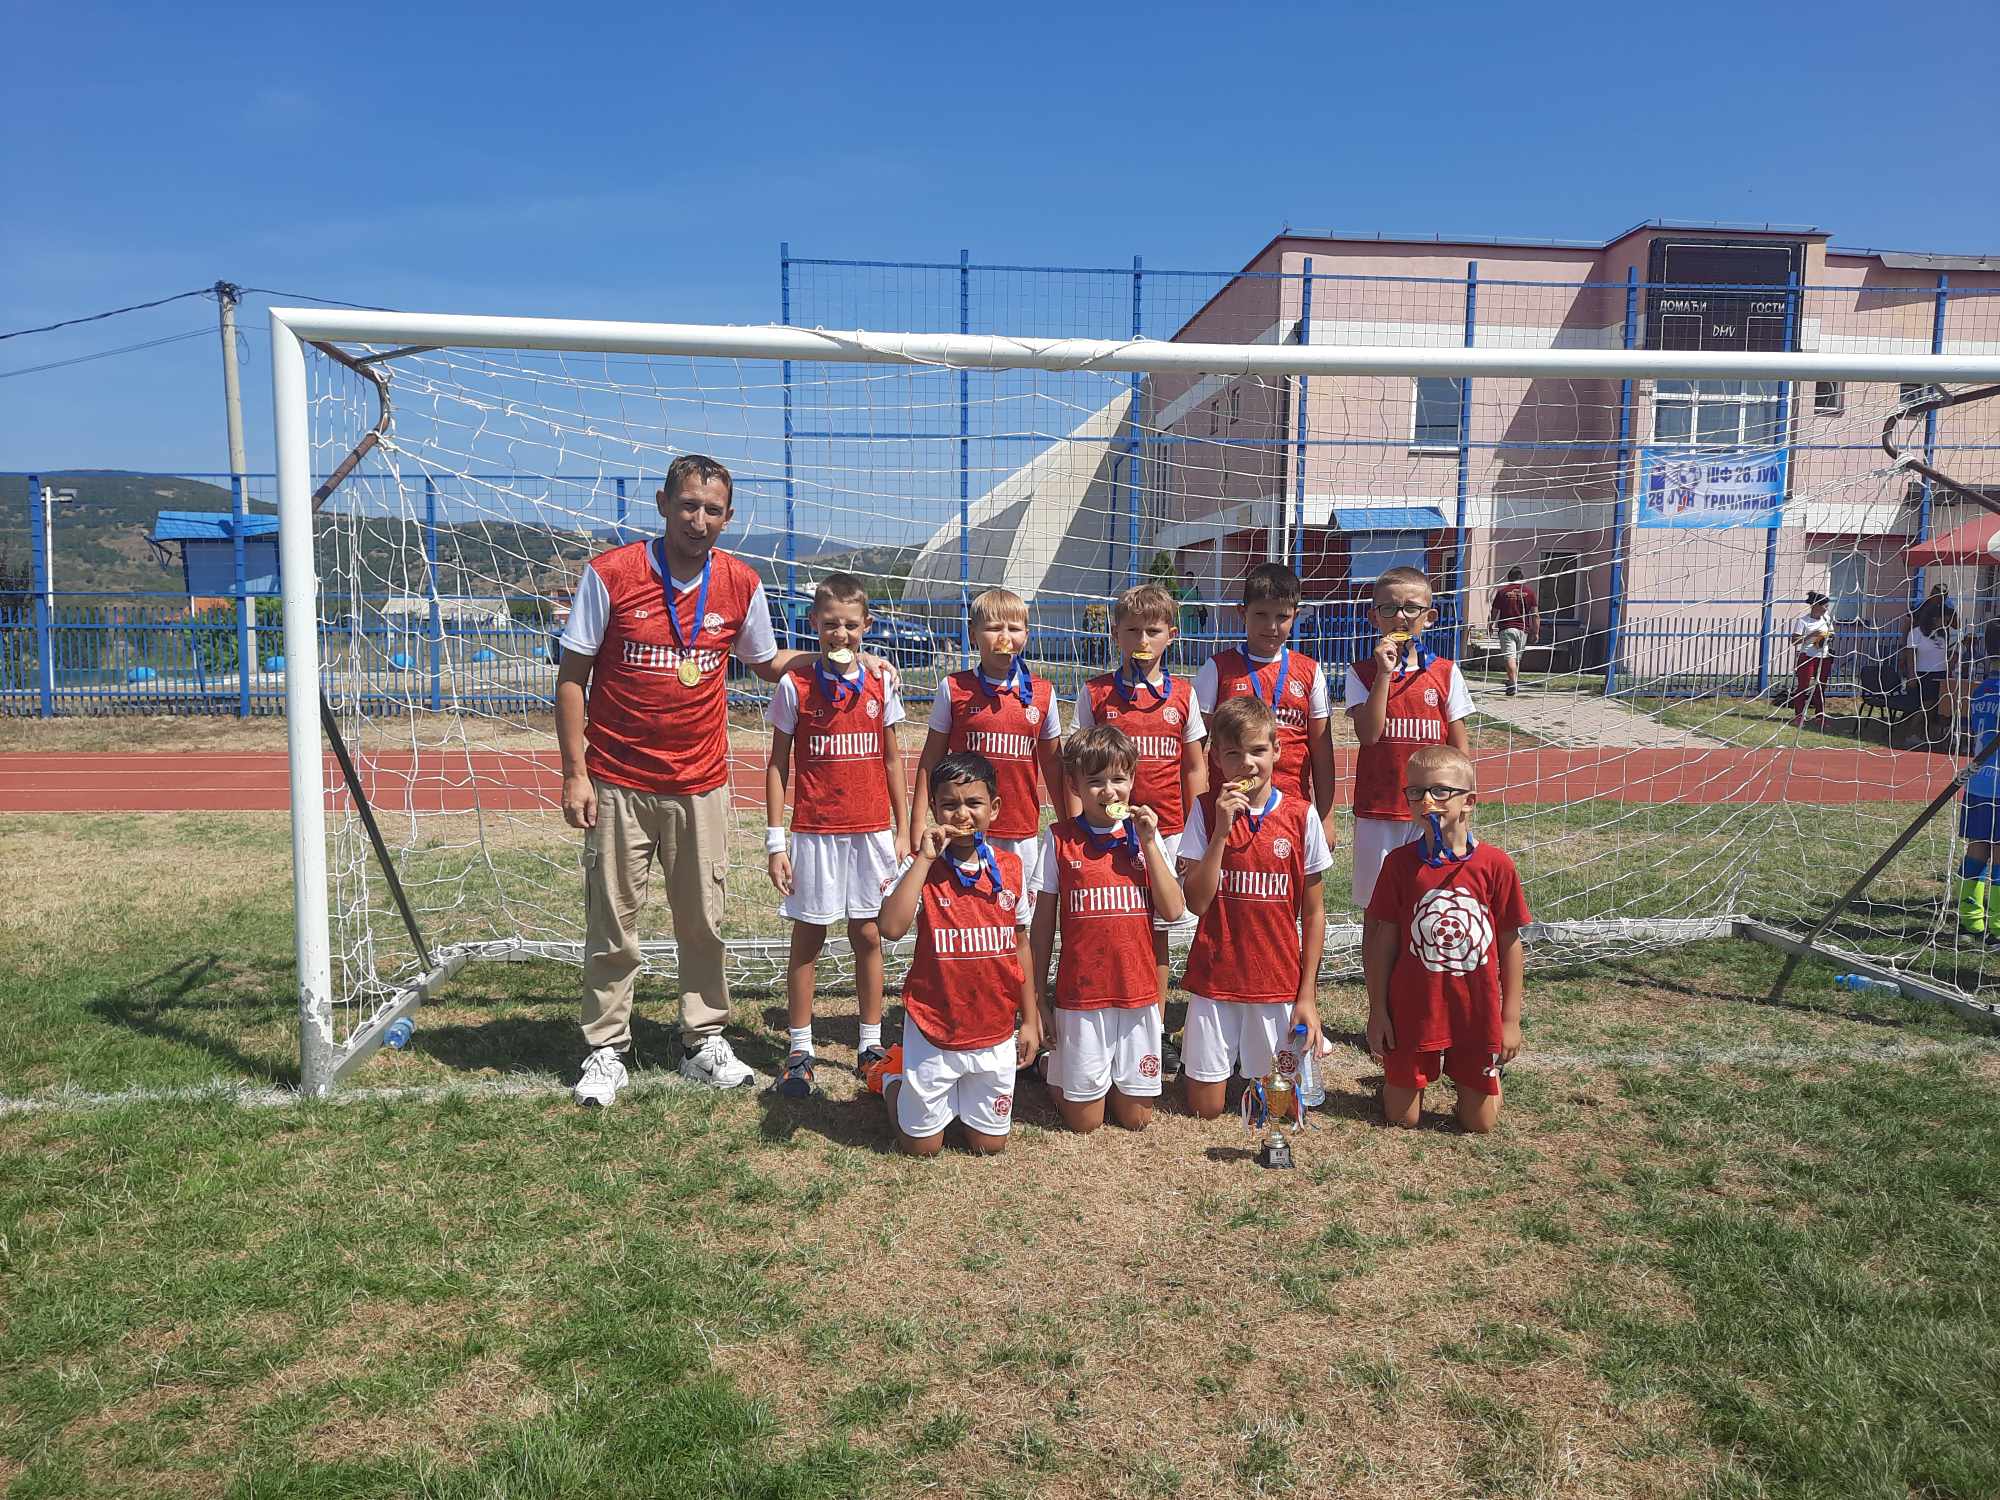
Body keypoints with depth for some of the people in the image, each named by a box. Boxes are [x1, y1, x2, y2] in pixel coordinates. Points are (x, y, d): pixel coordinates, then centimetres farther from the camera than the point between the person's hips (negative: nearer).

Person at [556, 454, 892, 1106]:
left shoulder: (741, 583, 0)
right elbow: (571, 677, -4)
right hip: (618, 783, -2)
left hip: (700, 784, 2)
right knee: (612, 924, 7)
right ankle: (605, 1048, 23)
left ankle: (703, 1041, 27)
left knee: (702, 922, 11)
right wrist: (574, 773, -8)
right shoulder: (609, 574, -8)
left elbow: (767, 662, 16)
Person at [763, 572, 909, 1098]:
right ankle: (799, 1051, 16)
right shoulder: (795, 685, -4)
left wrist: (903, 830, 8)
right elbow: (779, 764, -1)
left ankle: (871, 1045, 22)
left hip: (872, 831, 2)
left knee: (868, 937, 9)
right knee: (808, 938, 6)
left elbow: (892, 758, 10)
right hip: (815, 833, -2)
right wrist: (775, 841, -4)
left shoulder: (880, 683, 3)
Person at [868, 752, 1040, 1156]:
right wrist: (925, 858, -29)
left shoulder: (1010, 867, -2)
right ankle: (893, 1077, 38)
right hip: (934, 1032, -3)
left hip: (995, 1035, 3)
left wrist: (1029, 1020, 9)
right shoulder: (924, 868, -12)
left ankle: (957, 1095, 43)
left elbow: (1020, 945, 7)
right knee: (922, 1146, 11)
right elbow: (891, 927, -30)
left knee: (990, 1145, 14)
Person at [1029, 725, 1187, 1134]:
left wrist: (1148, 843, -12)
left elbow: (1173, 911, -6)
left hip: (1138, 993, 2)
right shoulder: (1060, 839, -4)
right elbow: (1043, 923, 0)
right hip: (1080, 996, -2)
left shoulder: (1145, 835, 3)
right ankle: (1056, 1068, 35)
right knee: (1083, 1121, 7)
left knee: (1136, 1117, 10)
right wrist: (1038, 999, 1)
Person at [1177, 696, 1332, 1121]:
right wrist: (1222, 830, -20)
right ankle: (1196, 1062, 36)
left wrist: (1307, 995, -1)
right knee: (1206, 1107, 7)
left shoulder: (1300, 816, -5)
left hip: (1279, 983, 0)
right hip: (1214, 978, 0)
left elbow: (1313, 913, 1)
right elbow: (1196, 903, -12)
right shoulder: (1206, 811, -6)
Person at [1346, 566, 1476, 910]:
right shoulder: (1363, 672, 0)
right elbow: (1368, 734, -14)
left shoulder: (1446, 673, 2)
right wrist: (1384, 672, -17)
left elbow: (1459, 746, 5)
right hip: (1377, 810, 0)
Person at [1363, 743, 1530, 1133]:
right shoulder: (1400, 862, -9)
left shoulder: (1496, 866, -10)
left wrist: (1511, 1019, 0)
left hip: (1476, 1014, 0)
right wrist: (1377, 1010, -2)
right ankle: (1410, 1072, 39)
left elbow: (1509, 944, -3)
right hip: (1412, 1012, 0)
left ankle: (1472, 1074, 42)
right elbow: (1384, 939, -3)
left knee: (1480, 1123, 12)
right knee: (1401, 1119, 9)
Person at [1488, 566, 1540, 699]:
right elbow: (1535, 615, 3)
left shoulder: (1502, 591, 2)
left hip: (1506, 628, -3)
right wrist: (1536, 632, 7)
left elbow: (1494, 613, 4)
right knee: (1517, 658, 16)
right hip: (1523, 629, 3)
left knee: (1509, 657, -10)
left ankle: (1513, 683, -24)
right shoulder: (1529, 591, 6)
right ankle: (1515, 682, 27)